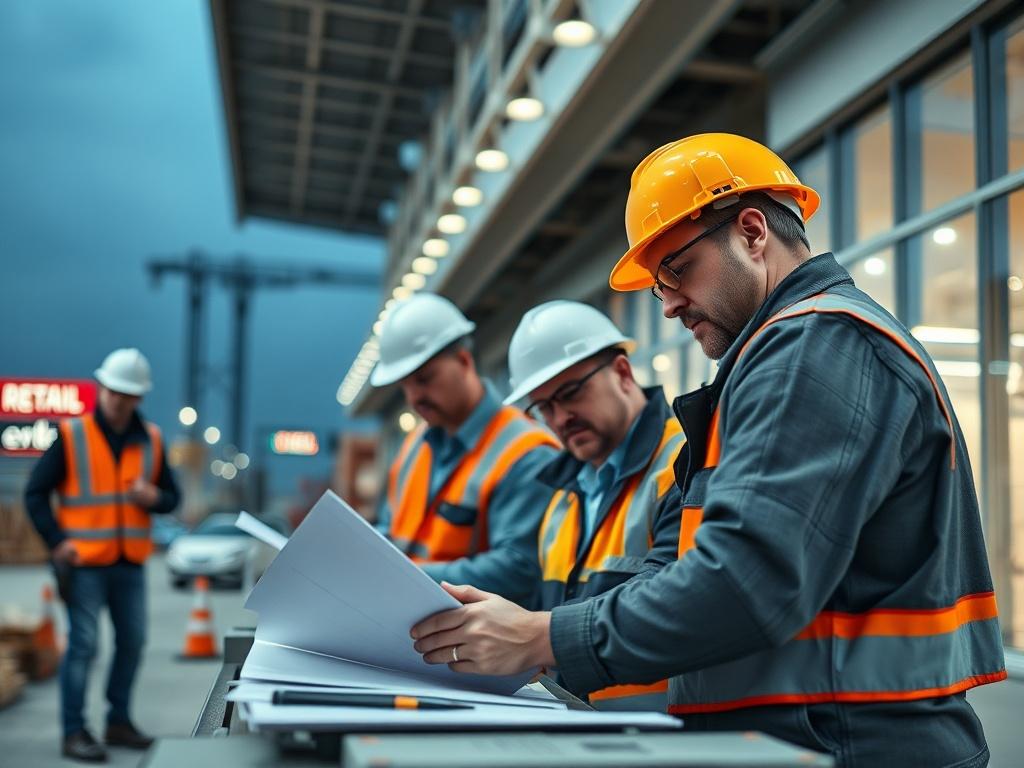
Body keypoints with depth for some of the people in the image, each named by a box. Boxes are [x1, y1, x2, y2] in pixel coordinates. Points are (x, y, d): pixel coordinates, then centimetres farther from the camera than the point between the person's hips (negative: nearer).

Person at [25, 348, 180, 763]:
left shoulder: (151, 440, 5)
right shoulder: (71, 436, -6)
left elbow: (171, 496, 10)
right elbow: (35, 493, -4)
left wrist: (154, 497, -13)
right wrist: (57, 542, -11)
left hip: (130, 563, 5)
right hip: (85, 562, -4)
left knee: (132, 641, 10)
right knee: (83, 644, -4)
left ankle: (118, 722, 26)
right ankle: (74, 733, 7)